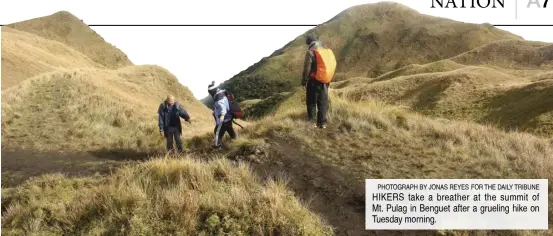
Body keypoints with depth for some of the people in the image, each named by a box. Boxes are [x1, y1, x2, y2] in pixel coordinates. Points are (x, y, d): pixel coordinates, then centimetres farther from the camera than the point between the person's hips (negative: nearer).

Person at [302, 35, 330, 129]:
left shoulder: (310, 52, -10)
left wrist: (304, 81, -3)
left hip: (313, 81, -5)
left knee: (311, 103, 4)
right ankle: (322, 123, 9)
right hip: (324, 81, 5)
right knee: (323, 103, 8)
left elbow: (307, 68, -12)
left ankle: (311, 122, 3)